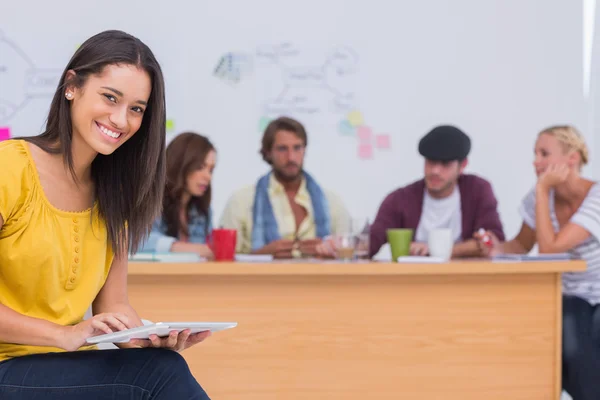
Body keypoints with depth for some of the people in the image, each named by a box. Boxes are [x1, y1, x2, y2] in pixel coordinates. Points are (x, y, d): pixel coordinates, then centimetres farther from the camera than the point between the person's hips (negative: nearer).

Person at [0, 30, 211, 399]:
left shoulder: (113, 192, 11)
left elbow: (112, 304, 7)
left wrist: (153, 338, -13)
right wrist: (66, 335, -24)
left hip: (68, 368, 6)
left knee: (164, 365, -24)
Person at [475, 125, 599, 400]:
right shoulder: (542, 196, -3)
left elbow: (549, 248, -31)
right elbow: (522, 246, 10)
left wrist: (542, 189, -26)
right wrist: (499, 248, -13)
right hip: (574, 298, 4)